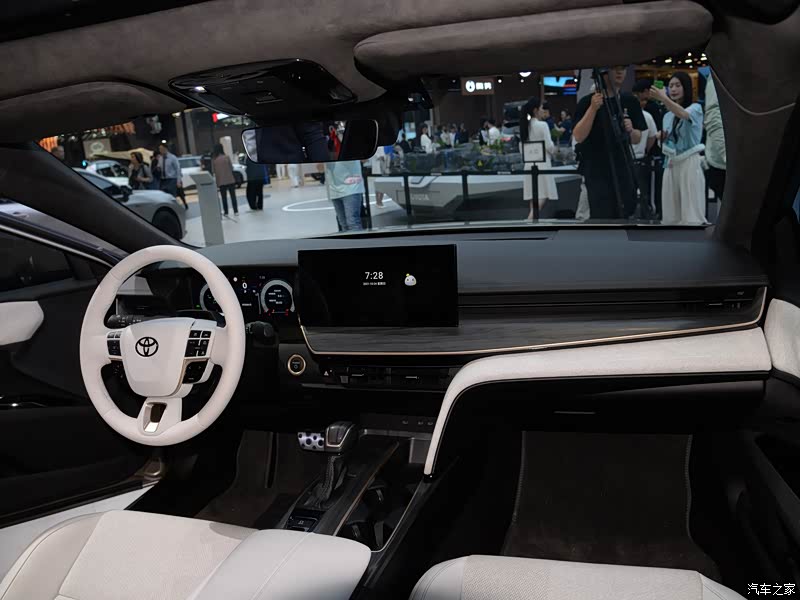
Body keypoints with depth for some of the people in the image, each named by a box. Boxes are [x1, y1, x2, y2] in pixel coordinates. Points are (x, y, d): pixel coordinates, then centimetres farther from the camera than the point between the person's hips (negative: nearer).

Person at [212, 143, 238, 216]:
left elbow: (213, 171, 1)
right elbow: (231, 167, -1)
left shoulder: (214, 159, -4)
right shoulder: (227, 157, -7)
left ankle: (226, 212, 12)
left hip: (221, 181, 1)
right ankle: (236, 211, 7)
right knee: (233, 196, 7)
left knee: (224, 197, 9)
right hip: (230, 180, -1)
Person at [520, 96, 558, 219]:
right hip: (542, 162, -7)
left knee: (533, 194, 8)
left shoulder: (525, 126, 8)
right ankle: (531, 217, -21)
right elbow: (549, 146, -10)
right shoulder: (542, 125, -11)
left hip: (530, 163, 7)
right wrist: (554, 150, 10)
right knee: (543, 194, -5)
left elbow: (521, 146, 11)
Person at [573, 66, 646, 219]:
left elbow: (637, 139, 12)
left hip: (623, 171, 5)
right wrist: (593, 108, -23)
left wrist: (630, 130, -10)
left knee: (622, 217, 10)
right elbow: (578, 136, -14)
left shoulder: (630, 102, 9)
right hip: (597, 173, -5)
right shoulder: (587, 101, -4)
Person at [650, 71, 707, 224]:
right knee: (670, 212, 7)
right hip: (671, 164, 6)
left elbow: (683, 114, -27)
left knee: (692, 211, -8)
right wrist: (662, 138, -3)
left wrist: (664, 98, -43)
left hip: (689, 163, -6)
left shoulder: (695, 108, -3)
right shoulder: (667, 116, 14)